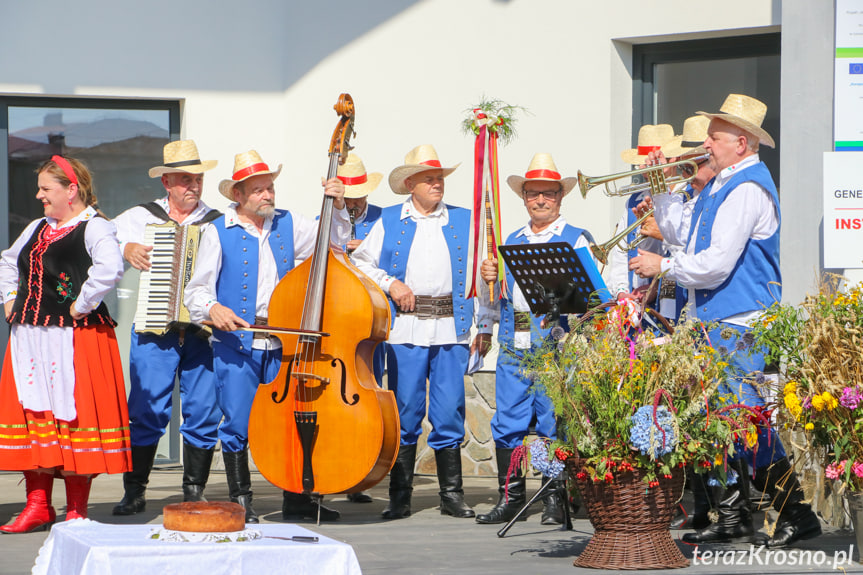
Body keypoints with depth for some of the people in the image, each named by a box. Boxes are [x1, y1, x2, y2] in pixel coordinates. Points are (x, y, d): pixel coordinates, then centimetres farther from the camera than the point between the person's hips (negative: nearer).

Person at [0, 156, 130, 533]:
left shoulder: (94, 228, -9)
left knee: (72, 414, -5)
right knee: (33, 415, 7)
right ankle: (38, 507, 15)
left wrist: (81, 305, -22)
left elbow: (110, 268, -28)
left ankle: (77, 509, 3)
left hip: (76, 342, -8)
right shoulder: (38, 229, 17)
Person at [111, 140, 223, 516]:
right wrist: (125, 248, -13)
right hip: (154, 330, -1)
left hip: (205, 330, 1)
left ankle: (194, 493, 9)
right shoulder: (141, 218, 11)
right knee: (146, 411, -5)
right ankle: (134, 492, 5)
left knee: (203, 412, -2)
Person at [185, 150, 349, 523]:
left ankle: (297, 499, 11)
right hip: (235, 343, -3)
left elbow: (335, 240, 21)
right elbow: (196, 290, 0)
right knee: (237, 423, -3)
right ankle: (241, 501, 9)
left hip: (282, 342, 3)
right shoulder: (219, 232, 1)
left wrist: (338, 208, 4)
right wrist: (211, 307, -21)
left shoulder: (288, 225, 12)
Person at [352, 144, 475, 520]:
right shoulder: (390, 221, 11)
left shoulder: (463, 221, 13)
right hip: (405, 328, -1)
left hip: (451, 327, 1)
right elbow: (360, 262, 11)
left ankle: (452, 495, 7)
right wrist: (389, 283, -4)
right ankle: (400, 497, 6)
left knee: (449, 412, -2)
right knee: (405, 413, -1)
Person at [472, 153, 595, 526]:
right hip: (513, 344, 4)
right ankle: (510, 498, 7)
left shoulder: (576, 240, 6)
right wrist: (488, 277, 8)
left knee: (553, 422, -5)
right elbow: (495, 298, 25)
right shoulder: (511, 242, 20)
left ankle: (554, 499, 4)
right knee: (507, 421, 1)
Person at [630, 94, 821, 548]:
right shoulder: (719, 185, 17)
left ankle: (796, 514, -8)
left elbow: (716, 264, -21)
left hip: (738, 324, -10)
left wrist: (664, 267, -9)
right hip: (712, 322, 10)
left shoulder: (747, 189, -15)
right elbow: (689, 240, 24)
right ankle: (733, 518, 16)